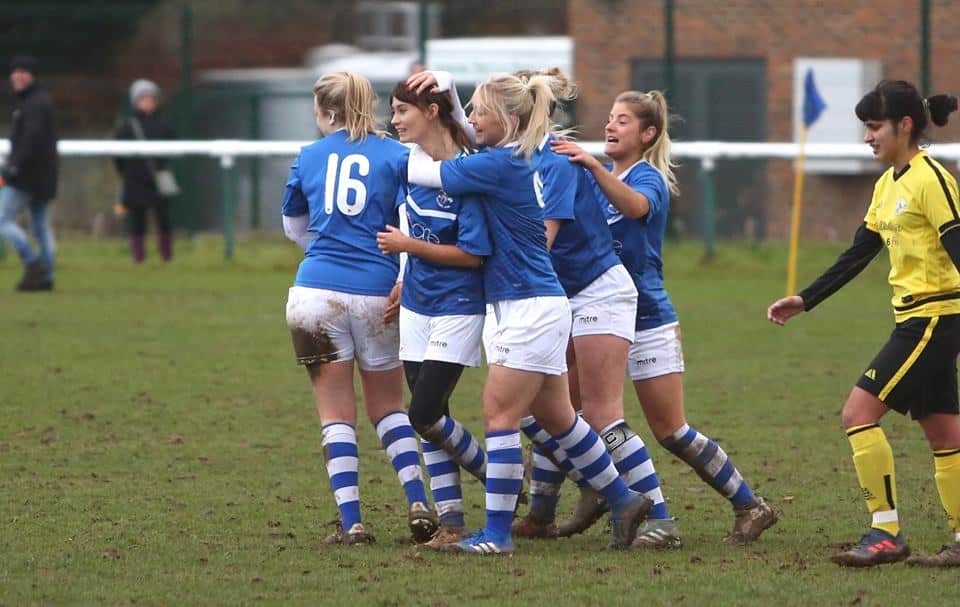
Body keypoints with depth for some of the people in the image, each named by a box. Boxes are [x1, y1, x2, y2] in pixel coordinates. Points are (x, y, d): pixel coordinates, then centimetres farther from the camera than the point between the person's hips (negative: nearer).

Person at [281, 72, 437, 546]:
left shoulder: (308, 158, 10)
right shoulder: (396, 156, 3)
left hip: (317, 290, 0)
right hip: (377, 295, 0)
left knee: (336, 413, 4)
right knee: (388, 406, 15)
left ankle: (351, 522, -4)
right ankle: (419, 503, 1)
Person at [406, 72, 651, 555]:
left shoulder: (500, 165, -19)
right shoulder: (523, 158, 8)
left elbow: (422, 173, -12)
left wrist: (411, 151, 8)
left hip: (531, 309, -10)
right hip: (534, 306, 10)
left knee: (498, 415, -6)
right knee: (555, 417, 16)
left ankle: (497, 533, -4)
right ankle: (623, 501, 25)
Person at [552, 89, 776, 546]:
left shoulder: (649, 178, -11)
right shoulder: (597, 180, 11)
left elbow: (635, 205, -34)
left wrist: (593, 165, -49)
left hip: (647, 319, -7)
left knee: (671, 432, -5)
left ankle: (749, 506, 9)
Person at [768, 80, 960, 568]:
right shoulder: (888, 184, 15)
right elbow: (857, 254, 20)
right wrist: (805, 300, 19)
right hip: (917, 320, 9)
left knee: (859, 411, -12)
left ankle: (885, 532, -11)